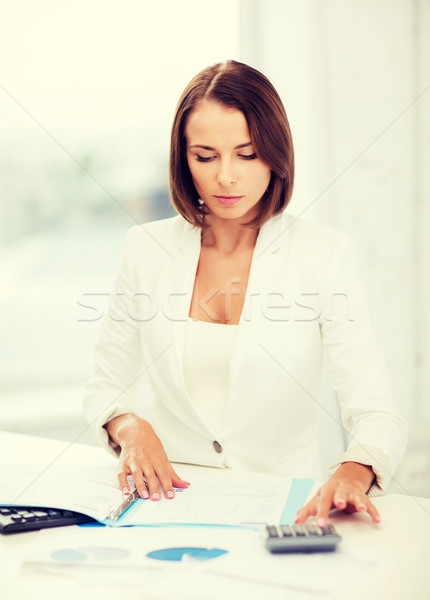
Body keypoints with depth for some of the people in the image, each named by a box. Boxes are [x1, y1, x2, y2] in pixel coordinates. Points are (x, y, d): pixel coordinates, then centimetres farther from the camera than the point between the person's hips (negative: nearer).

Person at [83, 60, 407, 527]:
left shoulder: (326, 255, -4)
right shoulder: (146, 247, 5)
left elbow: (376, 414, -10)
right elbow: (105, 389, 12)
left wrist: (352, 472, -33)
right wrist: (130, 427, -11)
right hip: (169, 498, 2)